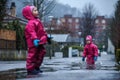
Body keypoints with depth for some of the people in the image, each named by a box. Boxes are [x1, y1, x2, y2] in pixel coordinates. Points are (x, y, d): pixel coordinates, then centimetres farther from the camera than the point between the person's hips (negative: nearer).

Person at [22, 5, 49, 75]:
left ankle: (36, 67, 26)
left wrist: (46, 37, 29)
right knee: (32, 55, -6)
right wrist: (34, 39, -43)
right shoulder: (31, 23, -17)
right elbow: (32, 32, -31)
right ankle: (30, 69, -1)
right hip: (33, 43, -10)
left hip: (39, 42, 10)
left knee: (41, 53, 16)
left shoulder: (37, 21, 16)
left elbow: (42, 31, 25)